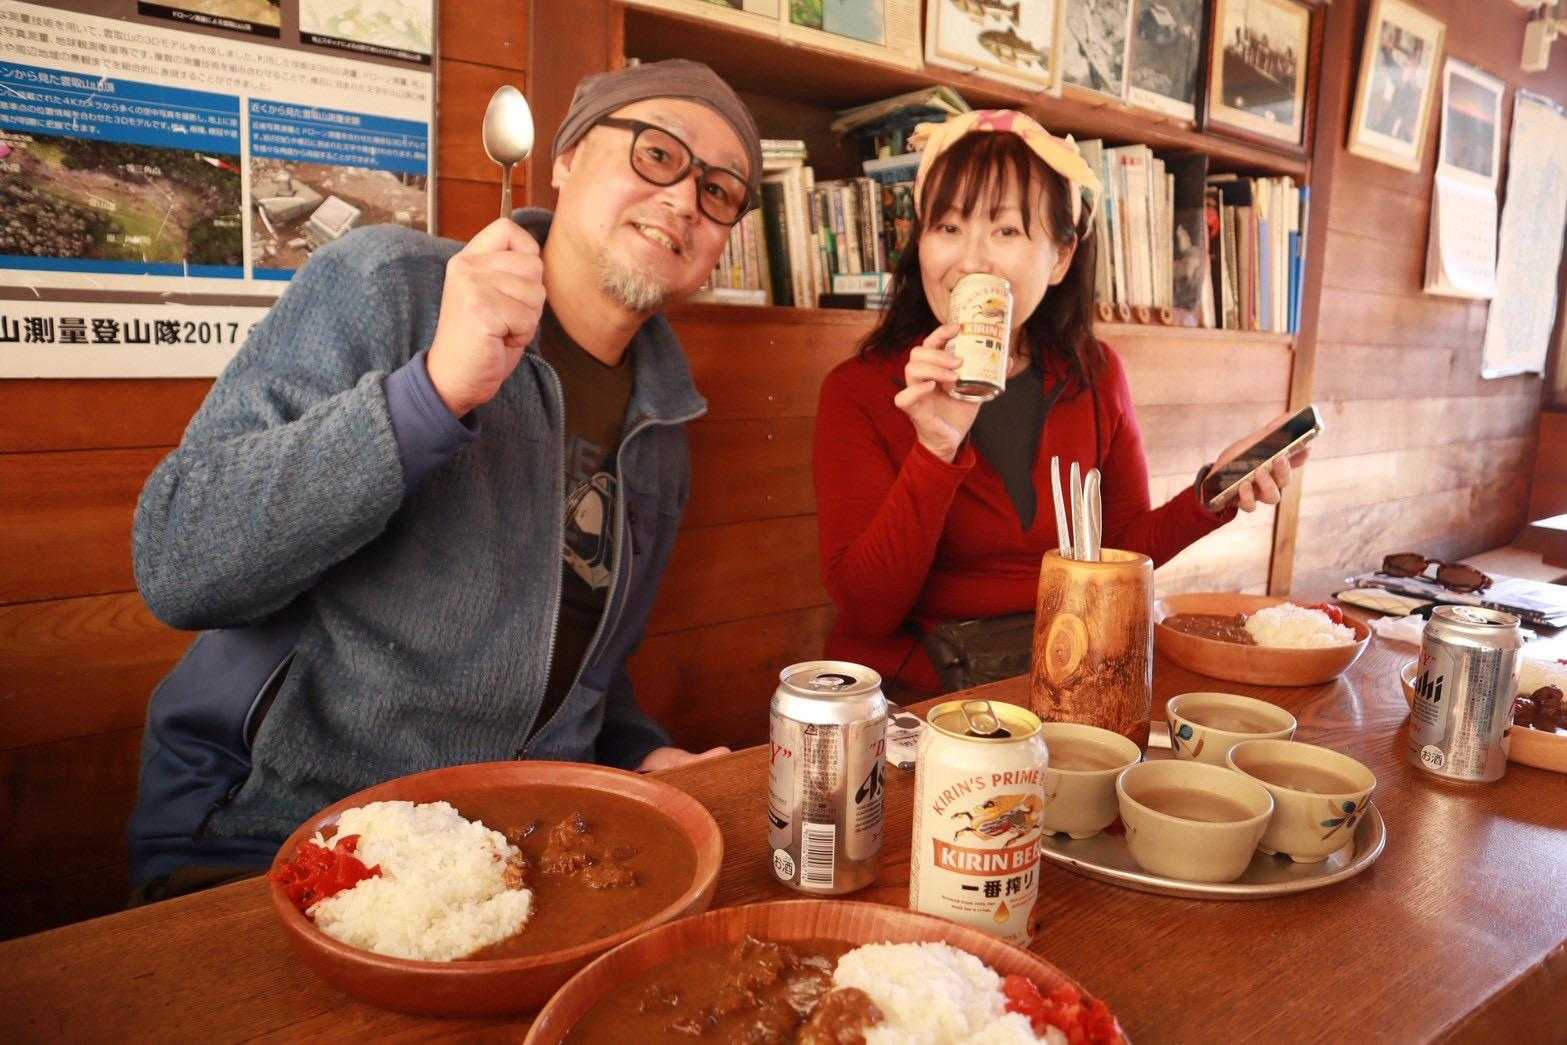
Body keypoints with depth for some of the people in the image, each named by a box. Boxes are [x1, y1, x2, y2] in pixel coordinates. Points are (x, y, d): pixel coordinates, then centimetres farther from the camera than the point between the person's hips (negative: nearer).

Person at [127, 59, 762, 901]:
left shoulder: (662, 423, 9)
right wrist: (437, 389, -28)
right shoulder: (380, 285, -10)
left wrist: (638, 752, 1)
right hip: (273, 840, -5)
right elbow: (177, 567, -19)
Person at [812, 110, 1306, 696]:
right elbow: (865, 608, -16)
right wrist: (936, 450, -27)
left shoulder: (1094, 375, 2)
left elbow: (1124, 543, 9)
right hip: (913, 688, -4)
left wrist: (1213, 493, -8)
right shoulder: (858, 390, -9)